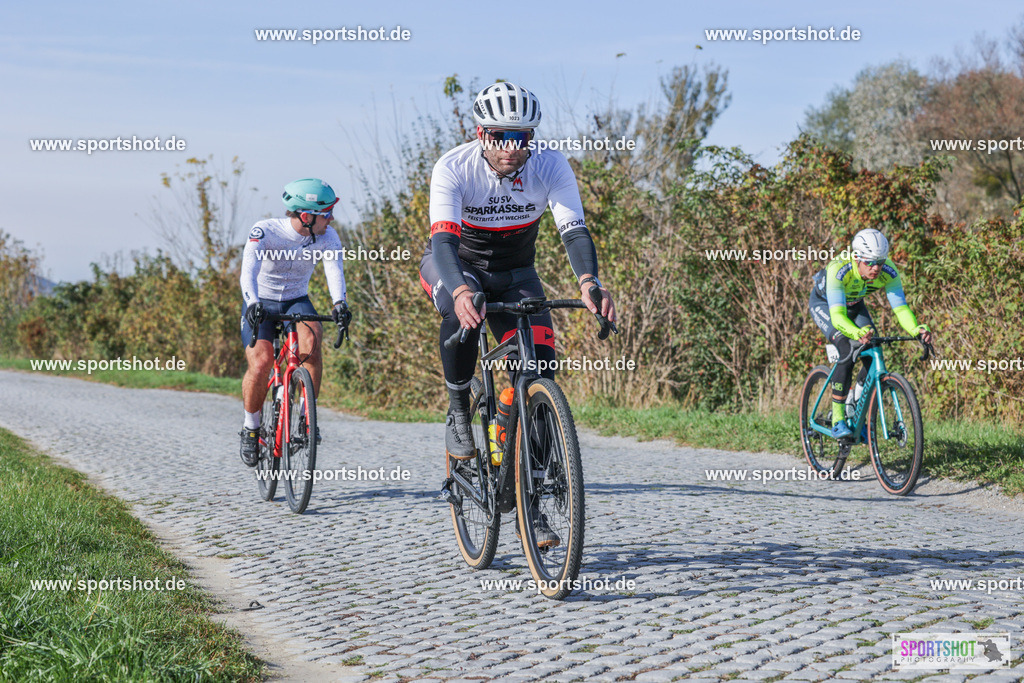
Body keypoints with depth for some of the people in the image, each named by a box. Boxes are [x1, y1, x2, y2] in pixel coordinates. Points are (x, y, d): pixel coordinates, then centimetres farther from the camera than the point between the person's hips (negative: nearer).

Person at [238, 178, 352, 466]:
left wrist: (339, 302, -50)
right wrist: (253, 302, -56)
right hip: (261, 304, -2)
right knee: (260, 362, -25)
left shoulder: (327, 236, -14)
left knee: (310, 340, -32)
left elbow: (334, 269, -30)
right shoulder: (264, 231, -23)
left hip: (297, 301, 2)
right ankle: (251, 427, 0)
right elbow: (249, 270, -37)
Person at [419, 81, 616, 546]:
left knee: (540, 369, -14)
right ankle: (458, 412, -12)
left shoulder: (550, 167, -21)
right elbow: (444, 237, -39)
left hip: (515, 272, 2)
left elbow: (573, 228, -32)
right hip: (455, 264, -2)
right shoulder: (453, 168, -27)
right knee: (463, 315, -39)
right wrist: (460, 291, -59)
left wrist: (588, 282, -52)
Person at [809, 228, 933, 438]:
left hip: (854, 304, 5)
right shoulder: (839, 270, -41)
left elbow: (901, 307, -33)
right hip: (824, 303, -5)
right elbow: (837, 316, -49)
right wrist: (858, 333, -69)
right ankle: (837, 420, -20)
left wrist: (917, 329, -53)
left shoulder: (888, 271, -29)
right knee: (847, 353, -27)